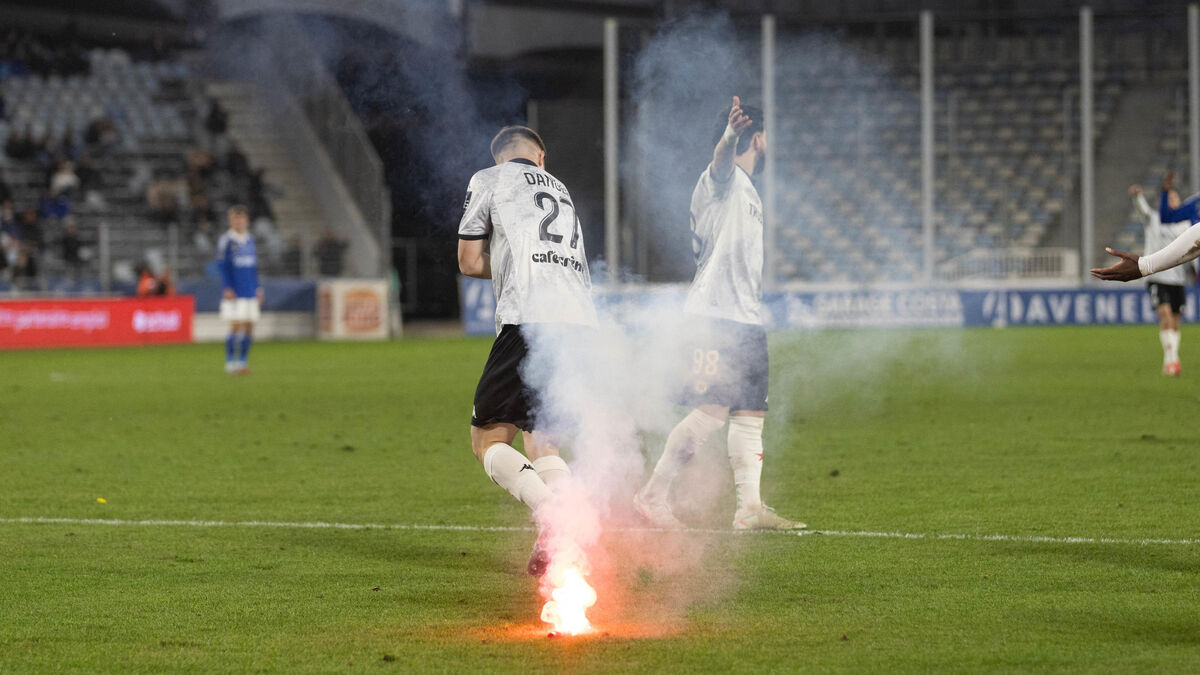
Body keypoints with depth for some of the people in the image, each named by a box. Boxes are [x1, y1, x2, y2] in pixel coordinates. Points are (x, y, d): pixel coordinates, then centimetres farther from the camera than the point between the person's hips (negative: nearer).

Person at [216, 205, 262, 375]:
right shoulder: (226, 241, -4)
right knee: (237, 327, -11)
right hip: (235, 293, -6)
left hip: (251, 292, 6)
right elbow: (222, 265, -7)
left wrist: (258, 288, 17)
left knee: (249, 328, 3)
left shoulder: (250, 240, 15)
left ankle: (242, 362, 10)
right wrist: (228, 288, -14)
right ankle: (230, 363, -5)